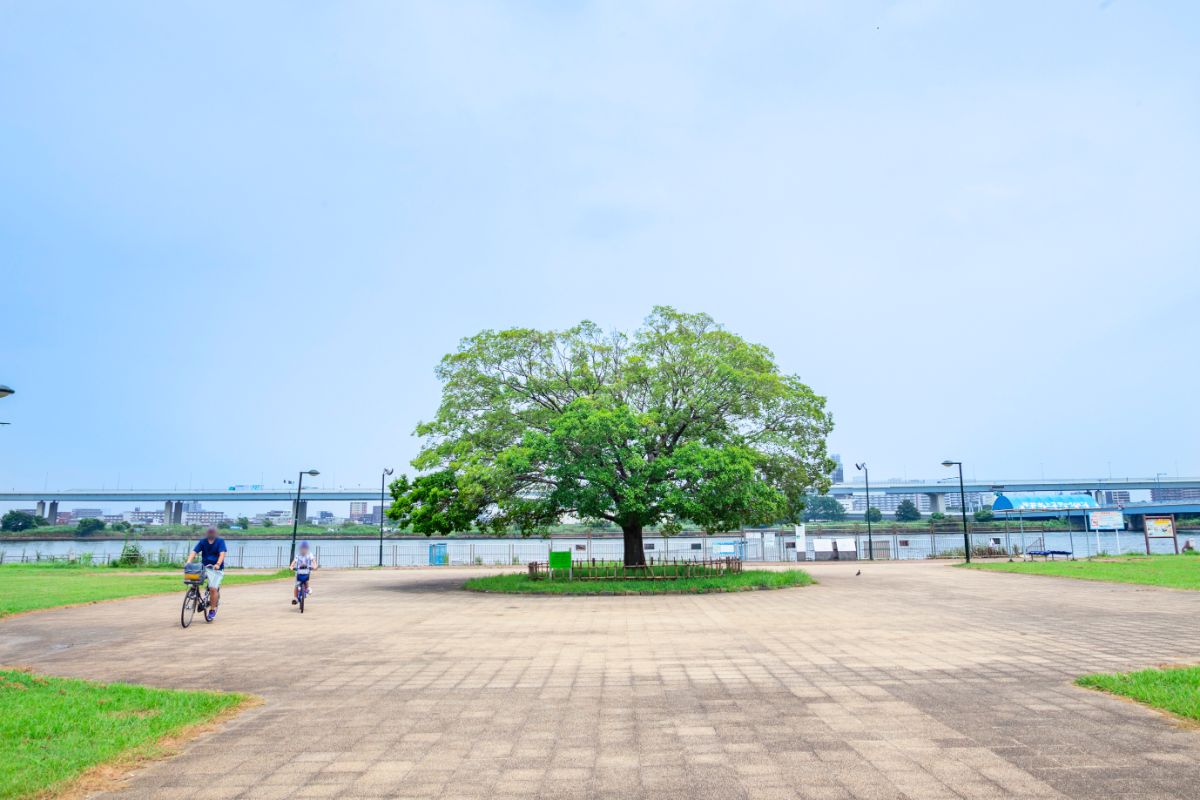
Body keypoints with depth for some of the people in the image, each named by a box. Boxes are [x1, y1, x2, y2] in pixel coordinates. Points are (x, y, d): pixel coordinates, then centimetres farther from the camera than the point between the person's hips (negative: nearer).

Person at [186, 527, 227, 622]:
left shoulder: (220, 541, -6)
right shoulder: (202, 542, 1)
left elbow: (222, 554, -18)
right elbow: (194, 552, -10)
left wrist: (218, 564, -34)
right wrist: (188, 562, -28)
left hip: (216, 568, -3)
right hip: (204, 567, 3)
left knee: (213, 588, -15)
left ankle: (213, 610, 0)